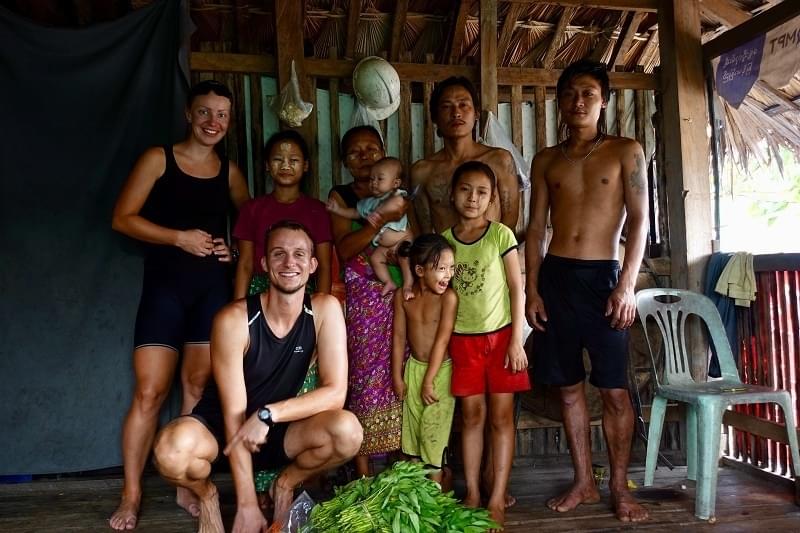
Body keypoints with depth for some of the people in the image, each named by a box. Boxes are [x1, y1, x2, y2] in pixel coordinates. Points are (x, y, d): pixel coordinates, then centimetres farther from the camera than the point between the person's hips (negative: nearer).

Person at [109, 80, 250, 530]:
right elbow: (123, 218, -4)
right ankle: (131, 497, 7)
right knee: (150, 391, -5)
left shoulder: (230, 171, 10)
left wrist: (235, 249, 2)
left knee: (199, 385, 6)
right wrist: (180, 237, -13)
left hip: (214, 287, 3)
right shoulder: (159, 158, 1)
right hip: (165, 285, -3)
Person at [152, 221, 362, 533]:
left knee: (347, 431, -28)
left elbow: (336, 393, -18)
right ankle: (206, 495, 2)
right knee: (171, 449, -36)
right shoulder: (234, 320, -23)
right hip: (220, 427, -2)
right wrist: (246, 505, -21)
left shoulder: (326, 310, -14)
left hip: (279, 430, 2)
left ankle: (285, 485, 5)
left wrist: (269, 414, -30)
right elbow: (233, 413, -22)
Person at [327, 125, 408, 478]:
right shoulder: (340, 196, 7)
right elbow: (343, 248, -8)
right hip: (362, 299, -2)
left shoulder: (398, 197, 15)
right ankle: (363, 475, 6)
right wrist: (380, 217, -15)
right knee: (365, 381, -4)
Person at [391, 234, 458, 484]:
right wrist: (397, 376, 2)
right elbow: (399, 336, -1)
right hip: (413, 368, 5)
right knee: (411, 428, 14)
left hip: (440, 370, -4)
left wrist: (429, 381, -16)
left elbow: (442, 340, -18)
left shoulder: (448, 297, -18)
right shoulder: (403, 296, -6)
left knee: (433, 431, 2)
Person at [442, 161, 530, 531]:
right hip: (462, 339, 2)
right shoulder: (445, 239, 2)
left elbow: (516, 289, -5)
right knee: (471, 416, 9)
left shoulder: (501, 234, -6)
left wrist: (516, 341, -9)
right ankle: (472, 495, 20)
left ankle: (497, 500, 12)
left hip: (499, 335, -2)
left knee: (501, 417, 4)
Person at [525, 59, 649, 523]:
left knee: (615, 390, 0)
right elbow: (536, 227, 10)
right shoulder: (546, 161, 12)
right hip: (555, 276, 3)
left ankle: (620, 487, 15)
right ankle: (584, 483, 21)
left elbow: (639, 220, -2)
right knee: (569, 386, 8)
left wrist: (627, 285, -11)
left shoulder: (626, 152, 4)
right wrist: (532, 289, 3)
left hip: (603, 276, -3)